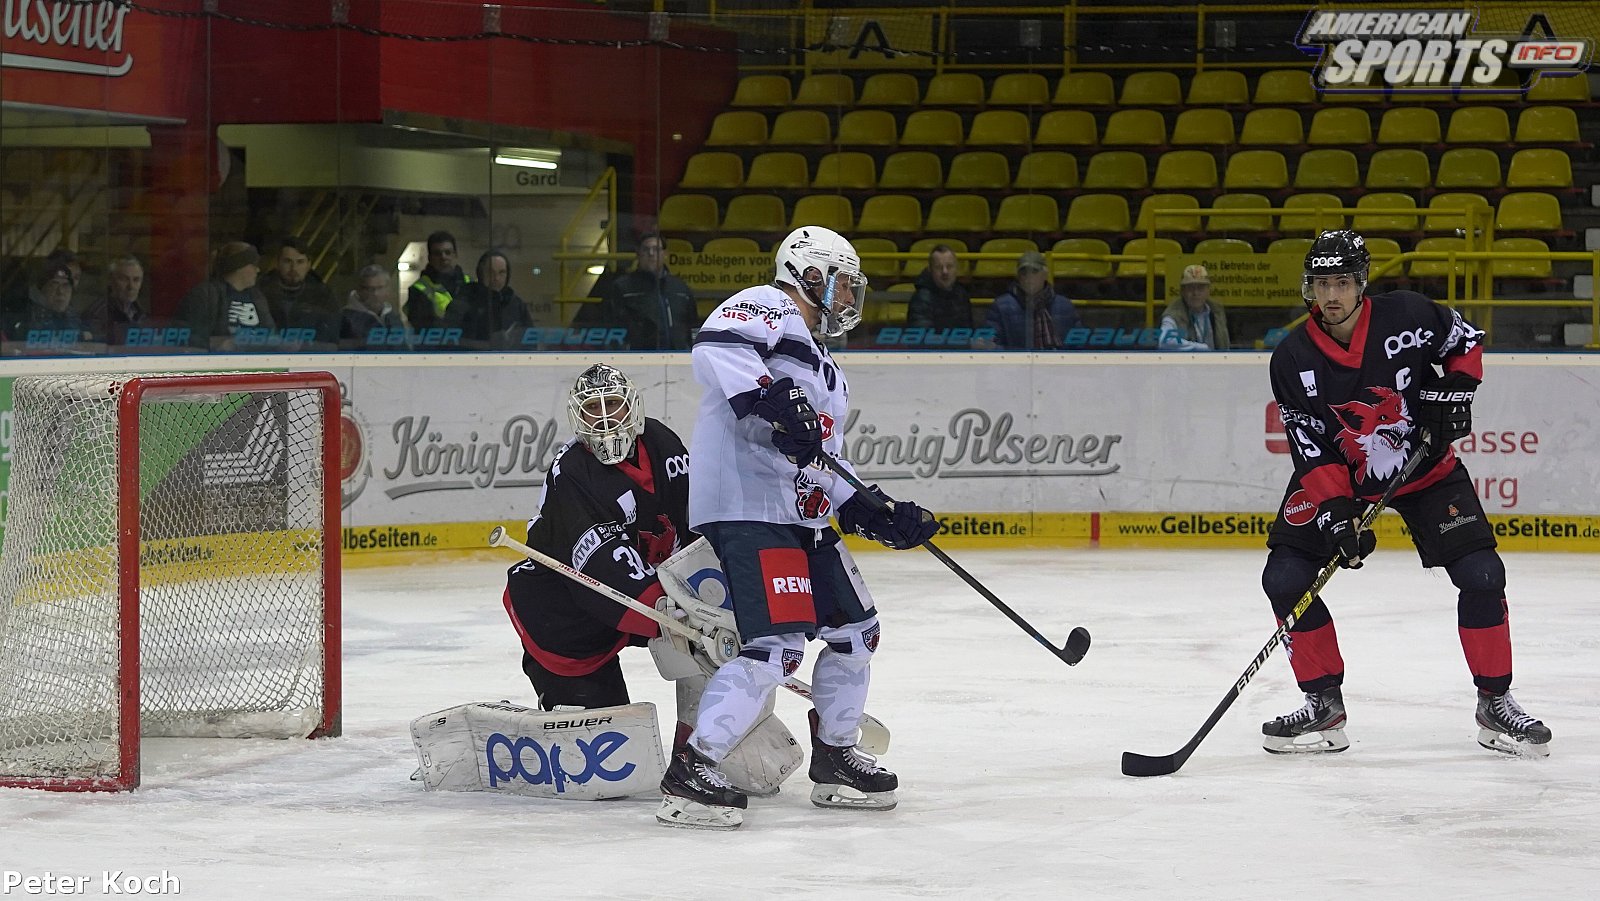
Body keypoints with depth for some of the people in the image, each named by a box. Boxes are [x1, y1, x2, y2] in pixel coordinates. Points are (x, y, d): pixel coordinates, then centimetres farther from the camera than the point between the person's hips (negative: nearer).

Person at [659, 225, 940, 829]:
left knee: (855, 630, 16)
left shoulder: (822, 368, 28)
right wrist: (772, 403, -33)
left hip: (801, 516, 11)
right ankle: (690, 772, -17)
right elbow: (715, 345, -24)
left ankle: (834, 757, 30)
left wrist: (872, 514, 16)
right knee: (778, 646, -19)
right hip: (747, 507, -11)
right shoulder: (768, 310, -3)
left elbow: (825, 459, 29)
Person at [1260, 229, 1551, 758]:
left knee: (1480, 573, -14)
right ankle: (1324, 706, 0)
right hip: (1336, 476, 1)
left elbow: (1466, 342, 2)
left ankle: (1495, 704, 2)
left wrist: (1453, 390, -15)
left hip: (1426, 464, -1)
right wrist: (1336, 512, -26)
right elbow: (1311, 452, -15)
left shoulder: (1407, 317, -18)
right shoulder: (1293, 360, -15)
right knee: (1284, 577, -13)